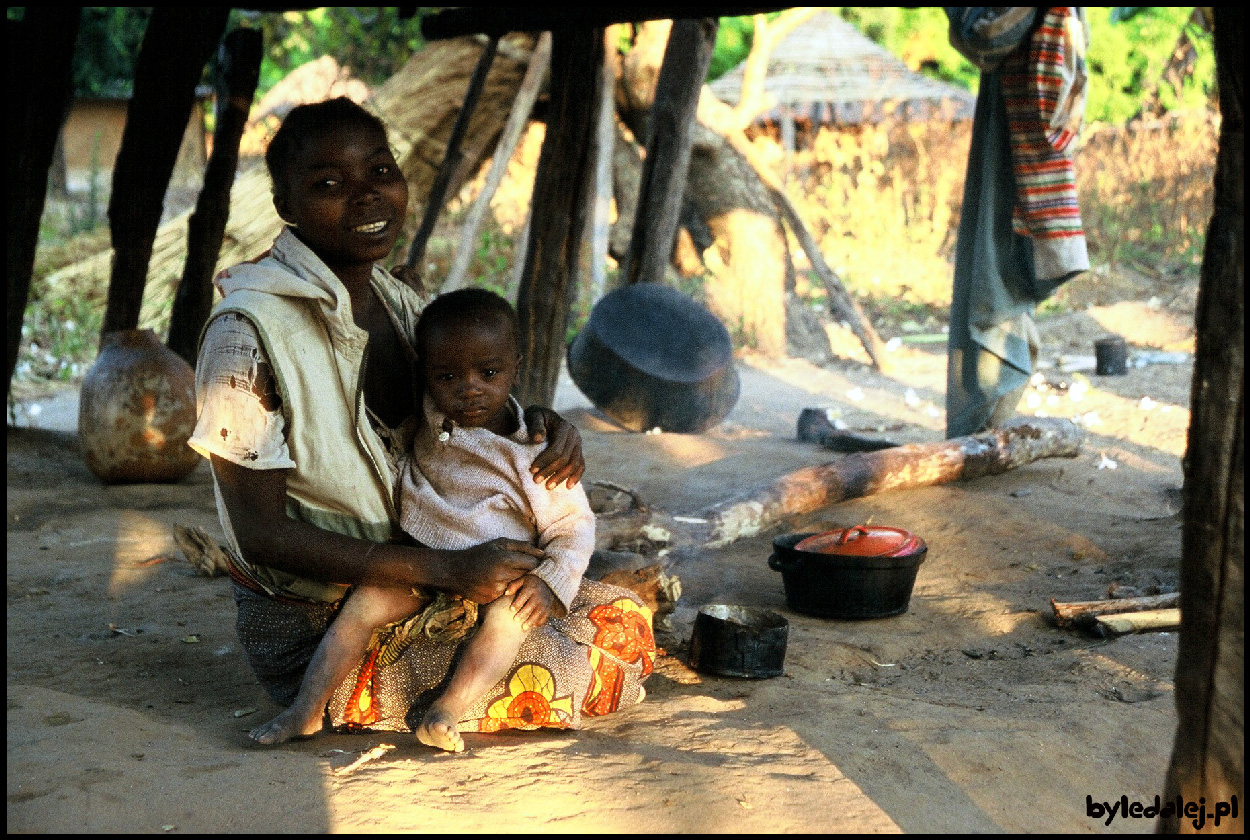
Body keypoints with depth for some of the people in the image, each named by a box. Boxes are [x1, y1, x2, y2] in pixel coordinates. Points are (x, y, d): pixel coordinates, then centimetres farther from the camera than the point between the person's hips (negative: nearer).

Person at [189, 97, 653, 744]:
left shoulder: (397, 302, 3)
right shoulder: (249, 333, -21)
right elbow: (261, 534, -21)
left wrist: (544, 424, -9)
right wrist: (449, 571, -26)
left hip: (407, 592, 7)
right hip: (317, 634, -7)